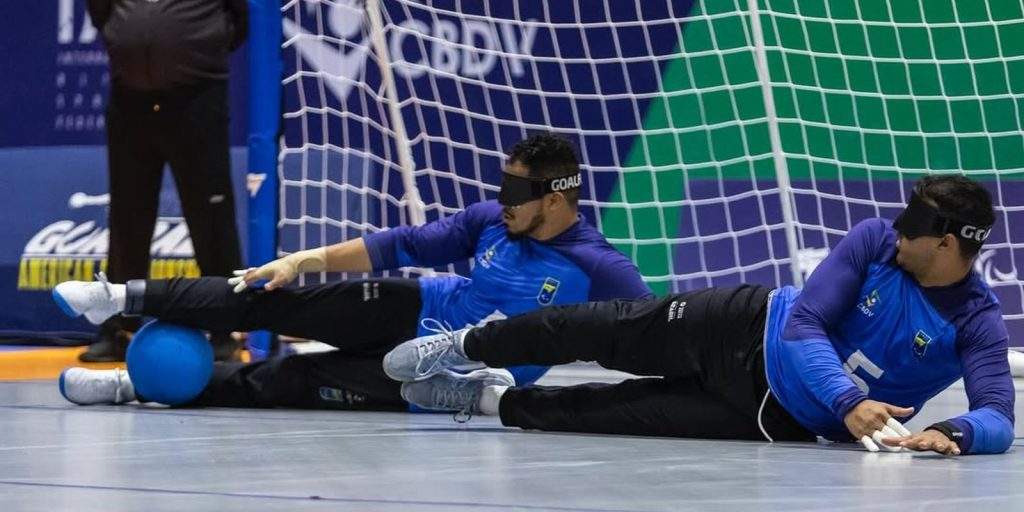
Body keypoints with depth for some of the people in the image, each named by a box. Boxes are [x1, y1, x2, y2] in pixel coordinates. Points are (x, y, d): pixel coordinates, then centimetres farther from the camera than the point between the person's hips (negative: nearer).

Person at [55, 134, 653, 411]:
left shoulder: (599, 269, -21)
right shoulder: (490, 220, -5)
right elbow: (406, 245, 1)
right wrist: (309, 260, -1)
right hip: (418, 310, 5)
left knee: (287, 380, -10)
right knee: (273, 301, -5)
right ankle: (131, 298, 7)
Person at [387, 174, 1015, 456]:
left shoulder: (978, 324, -23)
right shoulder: (875, 240, -17)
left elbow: (999, 419, -34)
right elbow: (804, 321, -23)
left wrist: (953, 433, -57)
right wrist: (849, 402, -39)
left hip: (781, 416, -2)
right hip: (751, 329, 2)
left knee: (623, 413, 1)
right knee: (606, 330, 10)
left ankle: (495, 400, 24)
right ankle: (463, 347, 33)